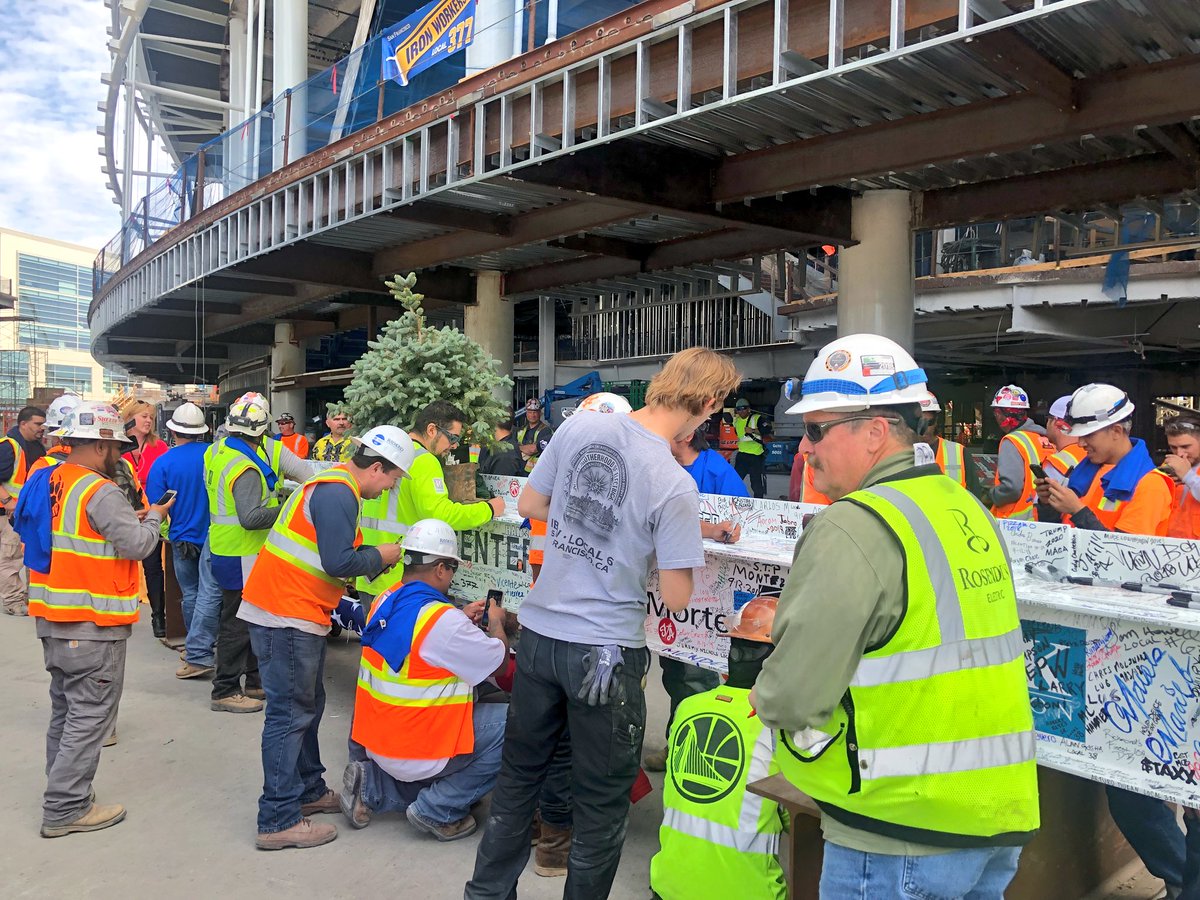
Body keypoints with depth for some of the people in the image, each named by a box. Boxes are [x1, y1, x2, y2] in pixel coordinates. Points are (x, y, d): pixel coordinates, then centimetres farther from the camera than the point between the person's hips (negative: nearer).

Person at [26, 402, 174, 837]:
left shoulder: (51, 482, 8)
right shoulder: (100, 492, -19)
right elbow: (138, 545, -20)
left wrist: (128, 520, 10)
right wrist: (154, 518, -1)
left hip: (53, 618, 9)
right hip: (92, 625, -9)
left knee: (65, 710, 19)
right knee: (91, 715, 1)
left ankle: (63, 793, 30)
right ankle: (66, 809, 7)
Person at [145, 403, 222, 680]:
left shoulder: (163, 463, -10)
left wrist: (163, 531, 13)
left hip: (183, 537, 0)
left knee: (190, 594, 14)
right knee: (209, 594, 1)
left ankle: (197, 650, 25)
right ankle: (198, 653, 1)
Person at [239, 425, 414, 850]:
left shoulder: (332, 484, 15)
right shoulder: (339, 493, -19)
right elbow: (339, 563, -25)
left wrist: (370, 559, 8)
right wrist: (380, 555, -9)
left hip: (297, 613, 11)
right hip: (286, 614, -11)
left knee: (308, 705, 18)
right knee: (290, 713, -5)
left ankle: (309, 791, 31)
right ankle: (278, 821, 3)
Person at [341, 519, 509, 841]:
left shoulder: (386, 601, -1)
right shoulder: (444, 620, -25)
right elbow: (500, 663, -10)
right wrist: (496, 623, 9)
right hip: (417, 752, -9)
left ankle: (373, 785, 13)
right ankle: (439, 810, -1)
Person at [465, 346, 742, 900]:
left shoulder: (580, 426, -6)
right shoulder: (675, 486, -21)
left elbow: (529, 506, 7)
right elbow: (676, 599, -15)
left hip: (539, 632, 6)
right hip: (603, 652, -6)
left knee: (519, 775, 24)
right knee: (602, 802, 15)